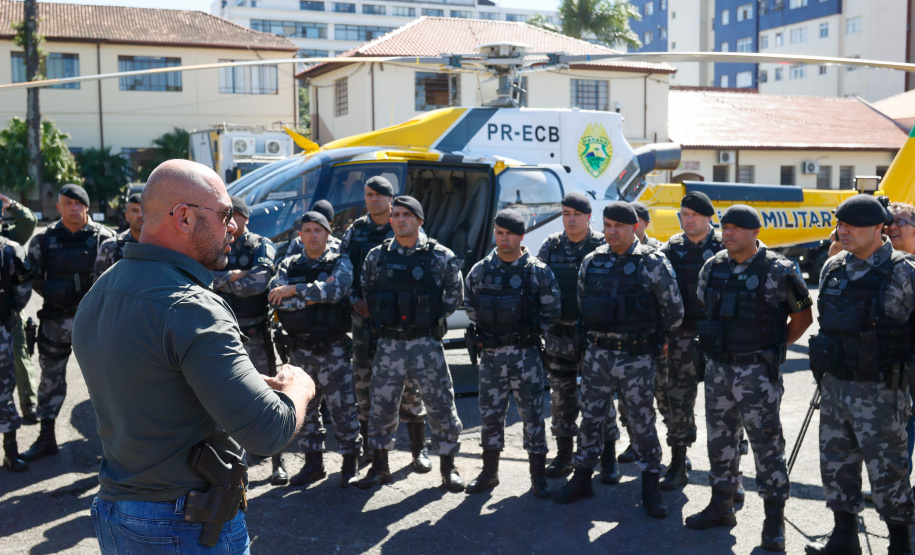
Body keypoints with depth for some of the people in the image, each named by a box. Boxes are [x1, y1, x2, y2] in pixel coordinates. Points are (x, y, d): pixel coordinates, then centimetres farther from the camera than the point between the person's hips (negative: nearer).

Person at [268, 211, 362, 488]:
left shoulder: (340, 263, 0)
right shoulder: (288, 266, 9)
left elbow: (335, 290, -21)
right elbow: (275, 296, -9)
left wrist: (295, 291, -17)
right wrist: (315, 295, -17)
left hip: (333, 348, -4)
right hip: (300, 348, 4)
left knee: (342, 407, -1)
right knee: (304, 407, 11)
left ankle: (350, 462, 14)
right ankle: (313, 463, 24)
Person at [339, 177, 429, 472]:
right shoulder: (355, 231, 11)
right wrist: (355, 301, -5)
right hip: (364, 315, 3)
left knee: (409, 381, -2)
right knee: (364, 380, 8)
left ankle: (419, 449, 7)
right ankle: (367, 446, 22)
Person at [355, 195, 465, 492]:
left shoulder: (440, 257, -3)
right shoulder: (376, 256, 4)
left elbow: (455, 295, 5)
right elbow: (366, 292, 16)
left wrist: (432, 318, -1)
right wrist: (380, 321, 6)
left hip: (426, 342, -2)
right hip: (389, 343, 2)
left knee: (440, 403, 1)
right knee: (381, 404, 7)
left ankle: (448, 467, 17)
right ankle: (379, 466, 23)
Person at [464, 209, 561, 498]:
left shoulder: (539, 272, -4)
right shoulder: (480, 271, 3)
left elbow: (552, 311, 0)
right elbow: (470, 306, 12)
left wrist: (529, 333, -1)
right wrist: (489, 331, 7)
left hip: (526, 353, -2)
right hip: (491, 354, 3)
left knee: (532, 414, 3)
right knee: (490, 413, 10)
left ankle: (538, 476, 15)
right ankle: (489, 471, 24)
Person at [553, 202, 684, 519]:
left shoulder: (653, 264, -8)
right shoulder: (591, 262, 6)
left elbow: (674, 312, -3)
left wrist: (650, 335, 7)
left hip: (636, 358, -4)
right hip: (597, 354, 4)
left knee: (642, 422, 4)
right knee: (589, 418, 10)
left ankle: (650, 487, 18)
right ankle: (582, 478, 24)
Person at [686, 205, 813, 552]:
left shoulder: (778, 271, -10)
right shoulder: (712, 268, 5)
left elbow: (803, 316, -1)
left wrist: (774, 347, -1)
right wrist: (714, 342, 11)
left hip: (757, 371, -5)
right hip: (718, 367, 6)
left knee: (767, 442, 1)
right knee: (720, 438, 14)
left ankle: (774, 521, 12)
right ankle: (721, 507, 29)